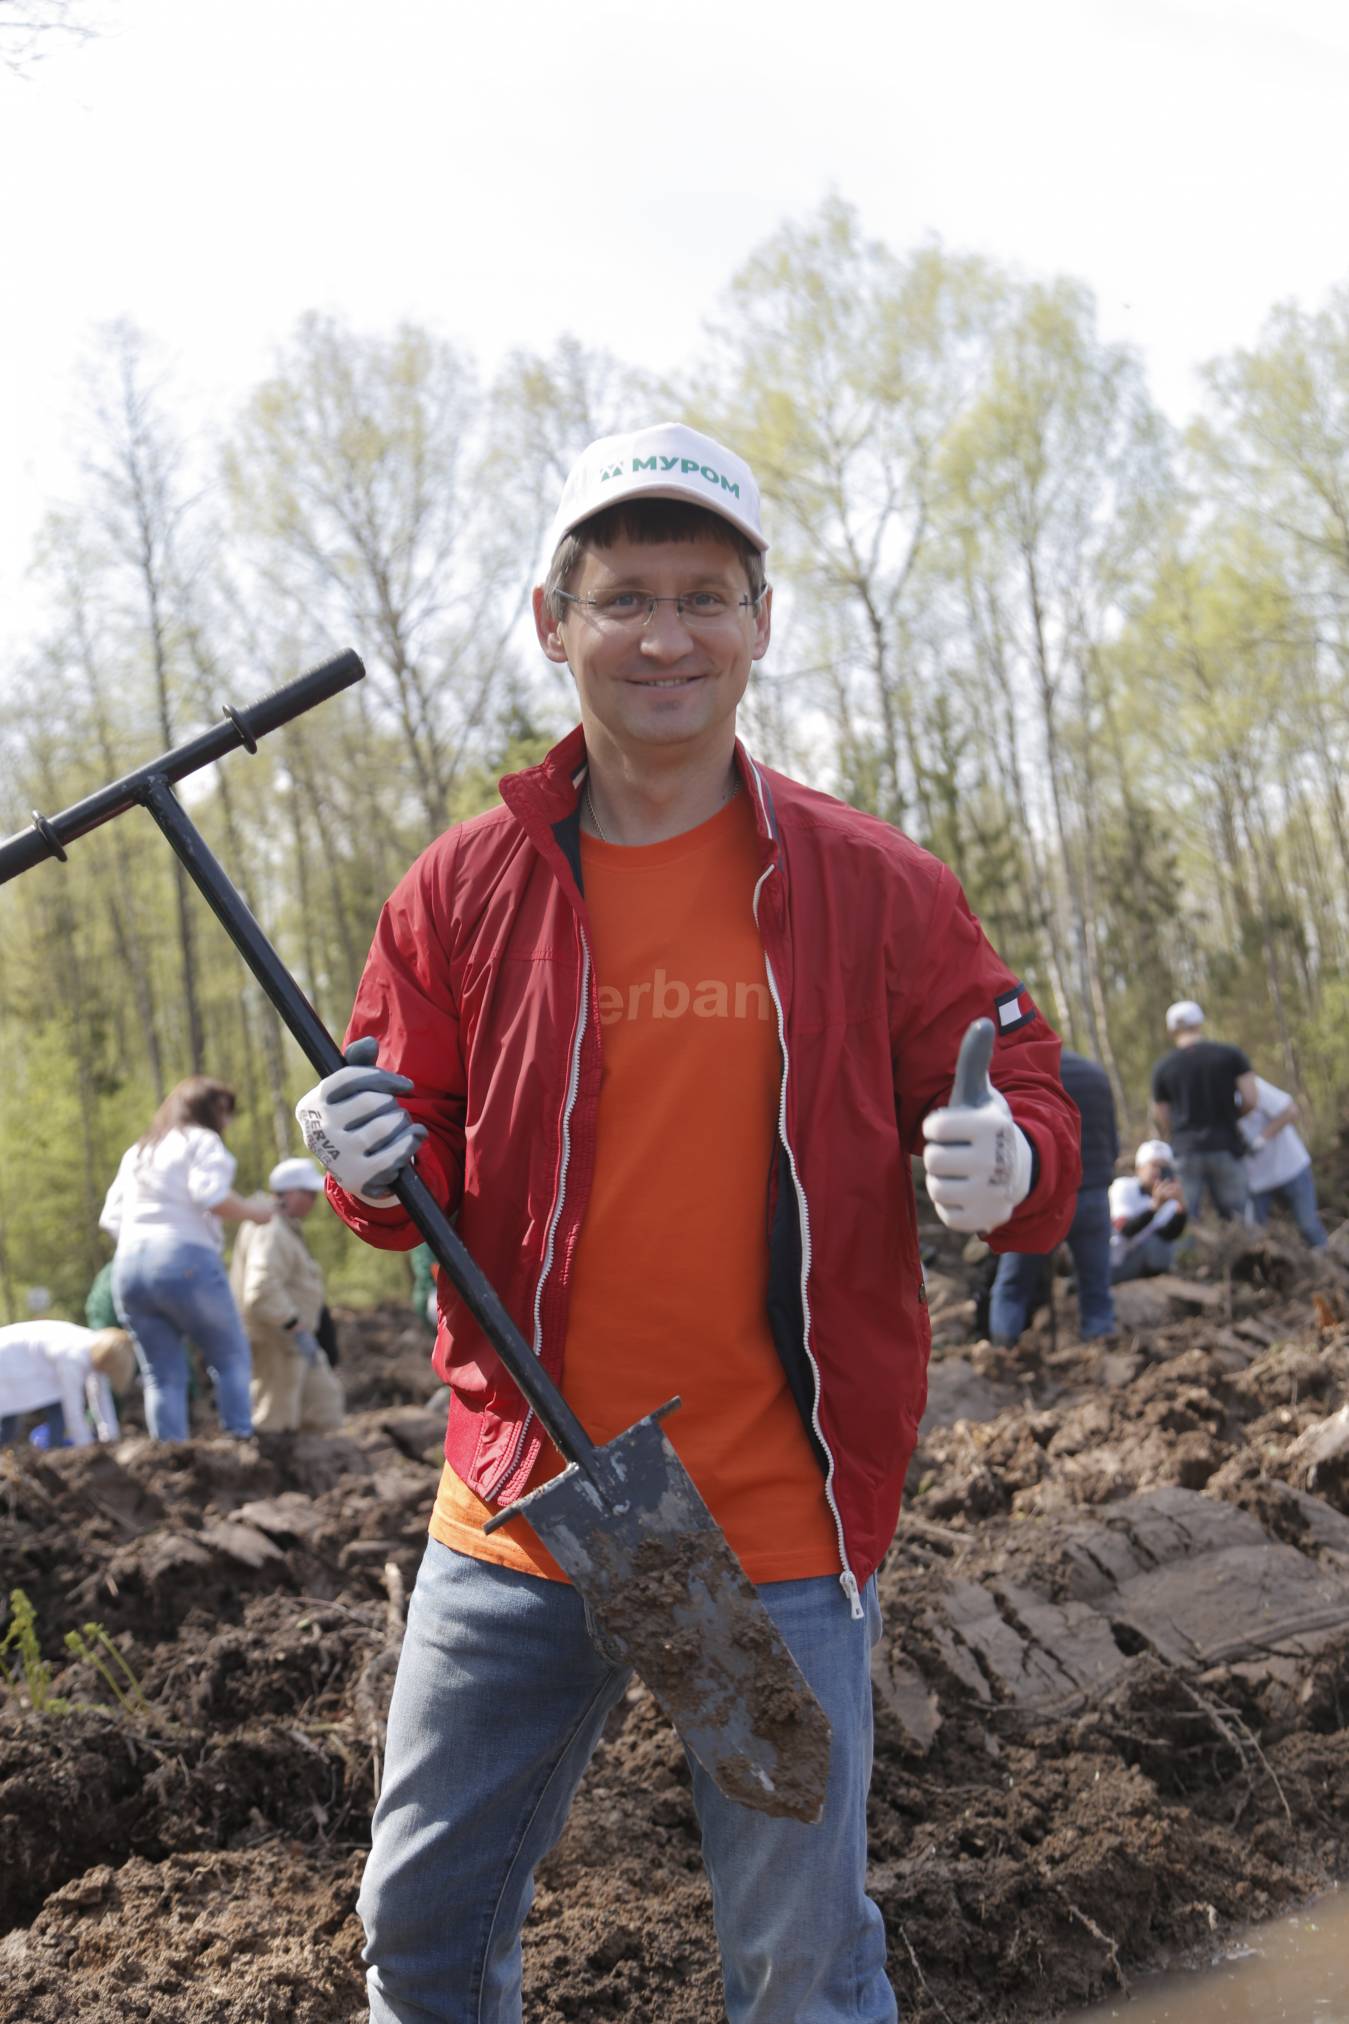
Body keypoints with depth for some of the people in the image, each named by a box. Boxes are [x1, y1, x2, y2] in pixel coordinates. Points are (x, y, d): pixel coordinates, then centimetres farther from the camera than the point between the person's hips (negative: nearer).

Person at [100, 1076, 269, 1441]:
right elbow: (212, 1196, -15)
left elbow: (111, 1219, 17)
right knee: (231, 1357, 5)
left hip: (128, 1266, 6)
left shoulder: (136, 1151, 24)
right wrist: (256, 1213, -1)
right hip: (185, 1262, -6)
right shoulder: (201, 1141, 3)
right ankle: (240, 1438, -3)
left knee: (162, 1375, 8)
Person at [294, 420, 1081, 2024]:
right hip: (515, 1515, 2)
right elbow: (418, 1171, 7)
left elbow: (1020, 1099, 2)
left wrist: (1004, 1165, -20)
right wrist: (373, 1160, -16)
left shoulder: (870, 883, -4)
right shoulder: (464, 885, 0)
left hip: (782, 1526, -2)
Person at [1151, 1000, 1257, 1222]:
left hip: (1185, 1153, 0)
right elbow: (1250, 1100, -4)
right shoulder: (1231, 1055, 2)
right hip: (1226, 1148, 0)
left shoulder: (1163, 1067, 4)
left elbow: (1162, 1122, 6)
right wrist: (1228, 1112, 15)